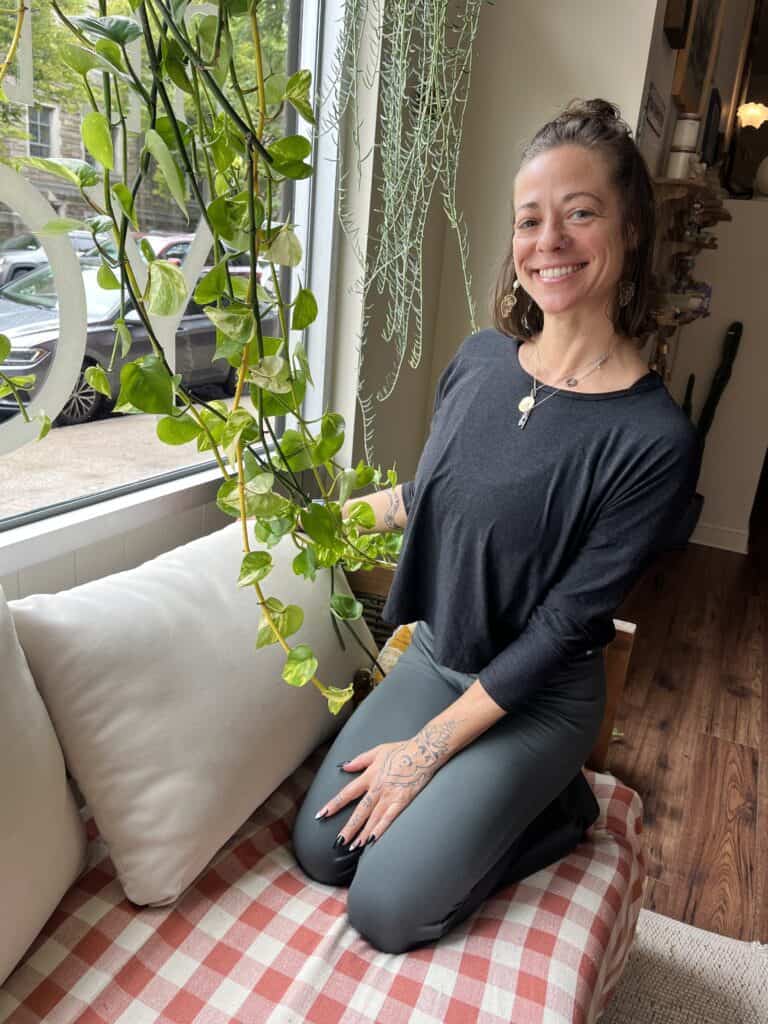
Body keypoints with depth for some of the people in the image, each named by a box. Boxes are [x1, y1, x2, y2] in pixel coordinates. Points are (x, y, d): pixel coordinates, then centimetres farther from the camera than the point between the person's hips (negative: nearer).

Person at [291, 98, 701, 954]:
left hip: (538, 699, -5)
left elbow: (562, 624, -20)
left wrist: (427, 750, -15)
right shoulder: (480, 359, -7)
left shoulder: (654, 439, -24)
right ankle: (480, 804, 26)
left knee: (385, 911, -3)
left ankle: (557, 806, 17)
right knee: (319, 852, 7)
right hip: (432, 657, 5)